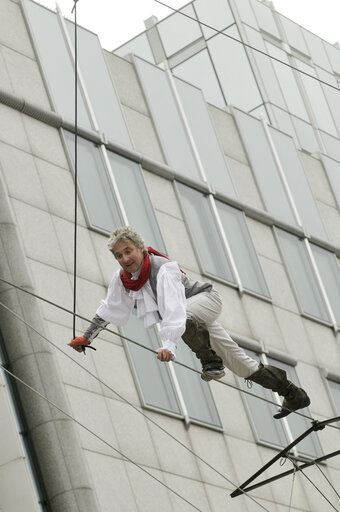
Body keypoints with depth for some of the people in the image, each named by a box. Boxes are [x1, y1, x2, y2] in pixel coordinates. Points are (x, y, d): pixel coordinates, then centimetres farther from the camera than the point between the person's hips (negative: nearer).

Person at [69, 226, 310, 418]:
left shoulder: (164, 269, -32)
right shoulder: (122, 278, -9)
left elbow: (174, 309, -45)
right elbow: (109, 310, 6)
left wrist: (168, 344, -57)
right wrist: (87, 337, 5)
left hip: (206, 299, -7)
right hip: (195, 322, 7)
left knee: (188, 317, -43)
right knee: (239, 362, 7)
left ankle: (212, 364, -21)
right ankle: (294, 395, 15)